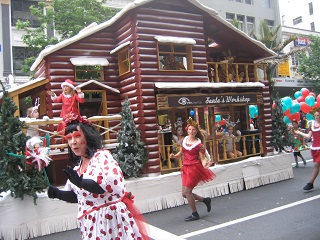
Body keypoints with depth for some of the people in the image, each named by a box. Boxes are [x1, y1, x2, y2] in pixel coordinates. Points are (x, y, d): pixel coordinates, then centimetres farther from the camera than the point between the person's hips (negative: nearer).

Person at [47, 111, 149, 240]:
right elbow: (78, 195, 18)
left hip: (111, 217, -7)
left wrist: (81, 182, -35)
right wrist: (57, 193, 3)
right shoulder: (78, 166, 10)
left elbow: (112, 183, -28)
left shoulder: (102, 156, -13)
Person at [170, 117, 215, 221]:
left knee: (187, 191, -9)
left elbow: (203, 158, -9)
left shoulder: (199, 144, -9)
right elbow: (181, 153, 19)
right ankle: (205, 200, 29)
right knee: (184, 193, 9)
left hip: (195, 168, -7)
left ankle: (195, 214, 10)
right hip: (186, 168, 7)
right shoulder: (184, 140, 8)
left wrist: (205, 164, -30)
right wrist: (174, 156, -1)